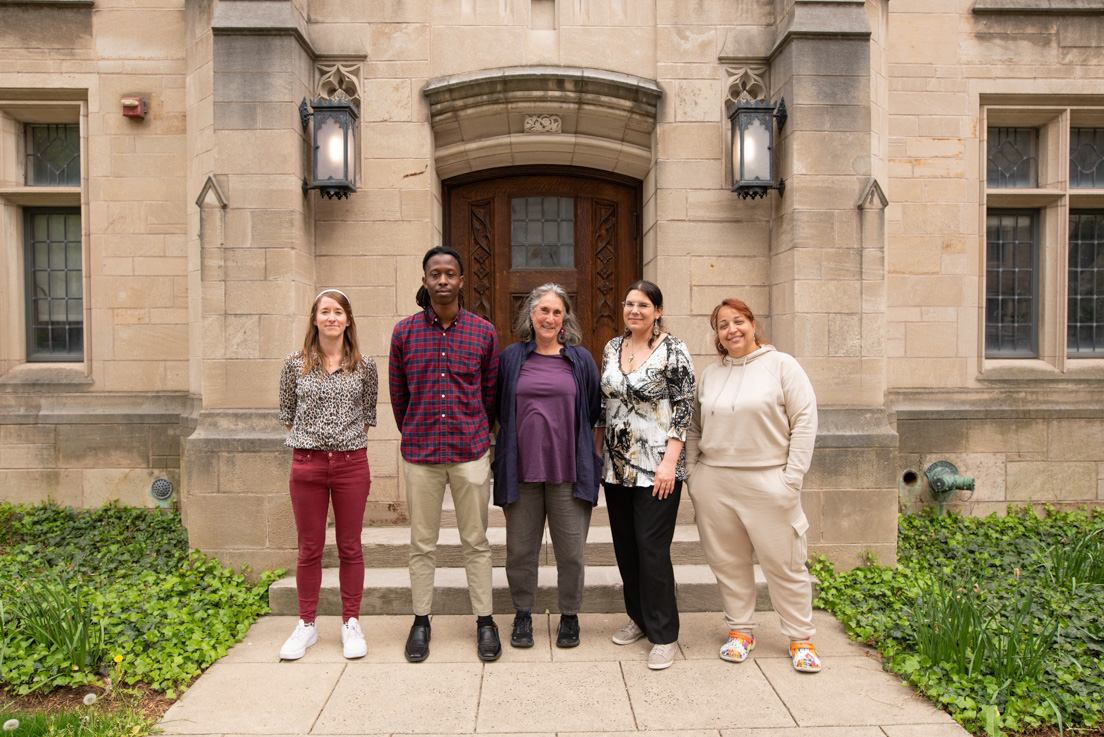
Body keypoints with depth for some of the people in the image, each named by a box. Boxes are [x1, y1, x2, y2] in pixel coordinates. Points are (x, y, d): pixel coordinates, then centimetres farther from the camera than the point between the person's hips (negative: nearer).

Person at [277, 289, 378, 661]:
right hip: (307, 463, 0)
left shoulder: (364, 366, 3)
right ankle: (306, 625, 24)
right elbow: (287, 414, 10)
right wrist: (308, 443, 4)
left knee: (350, 547, 8)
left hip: (351, 463, 0)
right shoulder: (295, 364, 3)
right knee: (309, 549, 9)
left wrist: (348, 444, 4)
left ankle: (351, 624, 21)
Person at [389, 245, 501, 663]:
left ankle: (484, 620, 22)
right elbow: (397, 394, 10)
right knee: (422, 543, 10)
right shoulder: (404, 332, 1)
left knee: (476, 542, 8)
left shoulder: (483, 332, 1)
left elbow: (491, 392, 9)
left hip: (471, 451, 0)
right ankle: (421, 620, 26)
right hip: (420, 453, 1)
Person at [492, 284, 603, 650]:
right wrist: (523, 435, 8)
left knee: (571, 549, 6)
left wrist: (566, 436, 6)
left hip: (568, 469, 0)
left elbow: (593, 411, 11)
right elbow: (496, 407, 14)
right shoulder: (511, 358, 5)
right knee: (520, 547, 9)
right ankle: (523, 614, 28)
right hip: (521, 468, 1)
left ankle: (569, 615, 26)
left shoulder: (580, 359, 5)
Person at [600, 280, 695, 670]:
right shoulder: (612, 348, 9)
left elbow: (684, 407, -10)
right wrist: (602, 453, 14)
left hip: (657, 466, -6)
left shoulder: (672, 350, -8)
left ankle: (664, 634, 11)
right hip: (617, 464, 6)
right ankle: (639, 618, 31)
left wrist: (669, 462, -16)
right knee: (625, 545, 12)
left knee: (652, 547, -5)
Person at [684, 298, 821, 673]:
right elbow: (694, 429, 15)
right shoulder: (710, 374, 11)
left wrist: (792, 478, -10)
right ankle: (740, 630, 29)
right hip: (713, 483, 4)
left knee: (784, 564, 5)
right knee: (727, 562, 12)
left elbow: (804, 420, -5)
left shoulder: (781, 364, -1)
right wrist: (692, 474, 7)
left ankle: (801, 637, 24)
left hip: (768, 483, -3)